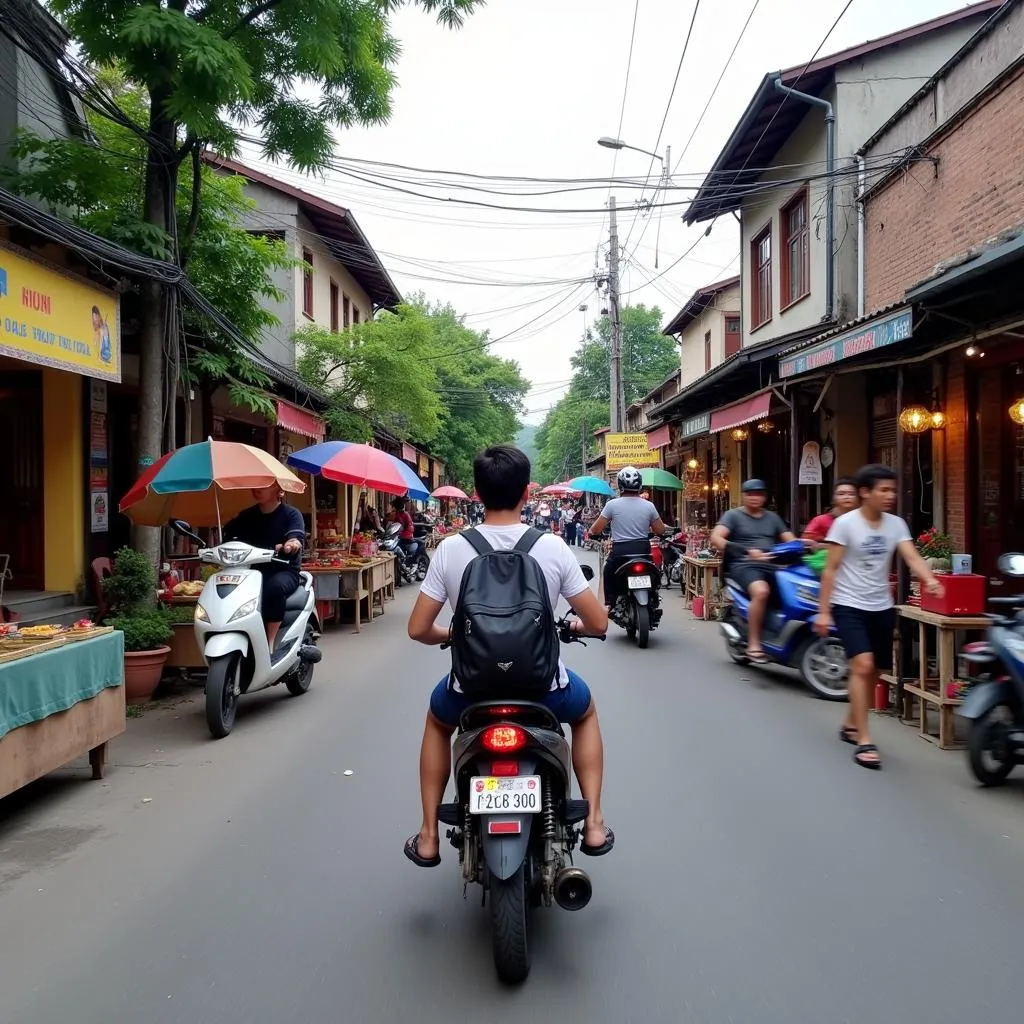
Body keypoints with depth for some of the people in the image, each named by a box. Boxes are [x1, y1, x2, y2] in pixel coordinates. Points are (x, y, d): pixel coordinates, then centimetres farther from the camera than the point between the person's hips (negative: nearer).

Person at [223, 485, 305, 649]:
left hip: (284, 571, -4)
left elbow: (296, 539, -19)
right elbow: (227, 535, 4)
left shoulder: (291, 514, 0)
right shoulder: (246, 515, 16)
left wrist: (292, 545, -43)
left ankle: (269, 643, -31)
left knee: (275, 586, -39)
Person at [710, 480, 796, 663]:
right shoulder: (733, 515, 7)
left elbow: (789, 539, 16)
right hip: (745, 566, -5)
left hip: (772, 566, 5)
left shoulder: (772, 517, 24)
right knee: (761, 591, -36)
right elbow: (715, 538, -9)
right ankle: (753, 645, -29)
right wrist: (746, 551, -21)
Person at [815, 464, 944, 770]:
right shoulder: (845, 523, -10)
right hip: (849, 606, -6)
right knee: (863, 665, -19)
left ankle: (850, 724, 35)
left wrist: (929, 580, -30)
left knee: (875, 671, 14)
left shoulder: (896, 524, 3)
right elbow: (830, 569, -9)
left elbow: (912, 557, -9)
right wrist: (823, 610, -11)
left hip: (882, 608, 6)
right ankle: (864, 741, -12)